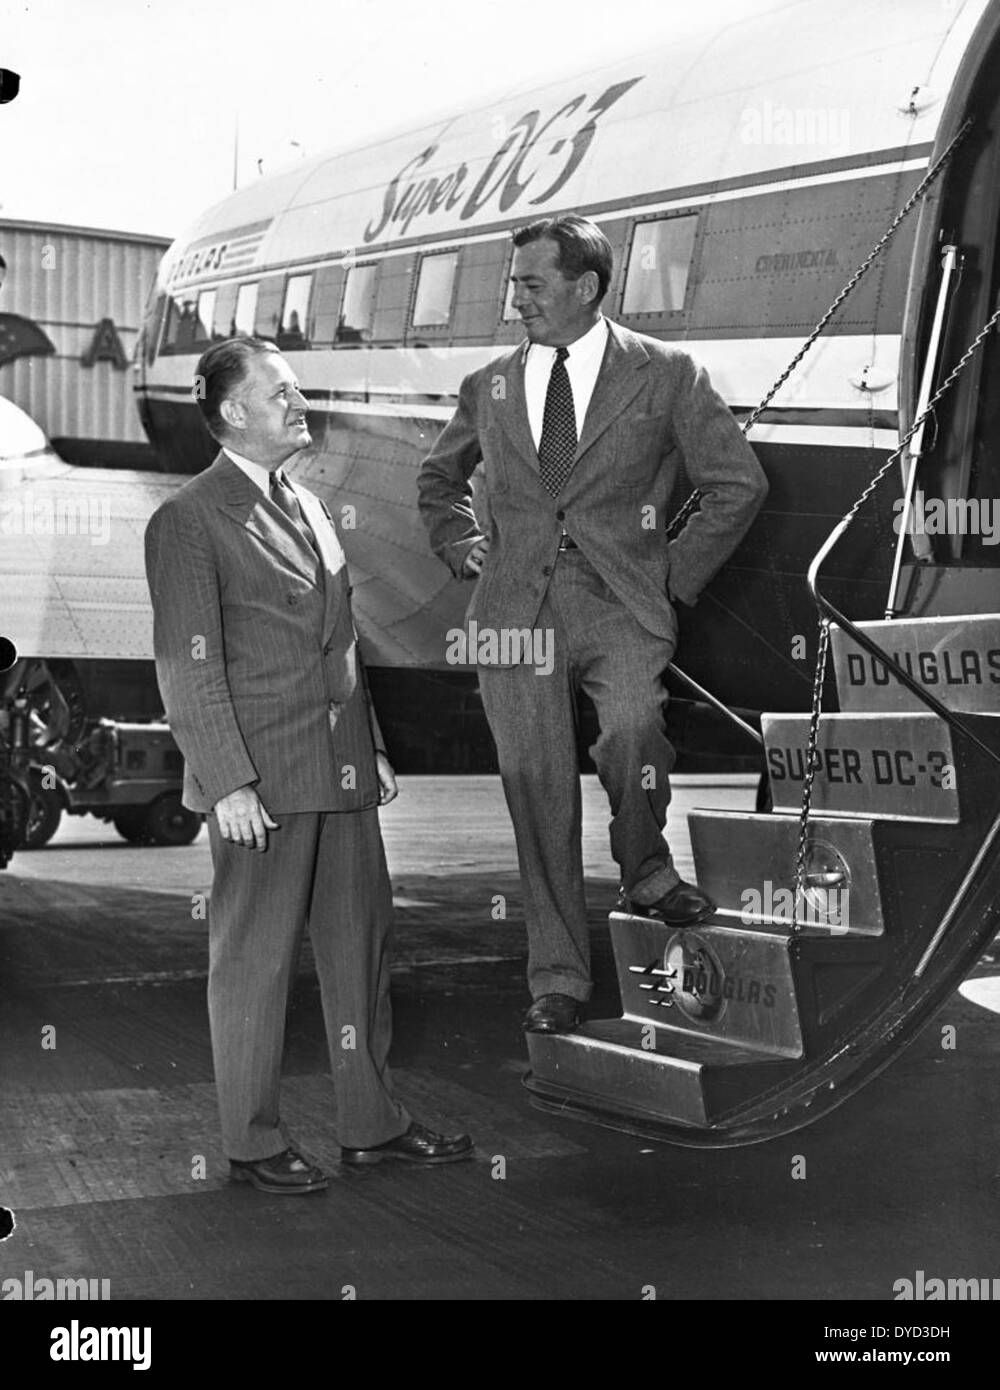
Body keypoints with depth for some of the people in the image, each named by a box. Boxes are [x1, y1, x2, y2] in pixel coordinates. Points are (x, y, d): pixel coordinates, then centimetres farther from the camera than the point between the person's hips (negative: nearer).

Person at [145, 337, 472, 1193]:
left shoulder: (308, 507, 16)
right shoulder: (189, 522, -8)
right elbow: (189, 667, -13)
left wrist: (374, 745, 16)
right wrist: (228, 782, -18)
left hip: (342, 770, 8)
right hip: (260, 782, -8)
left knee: (362, 946, 13)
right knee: (254, 960, 3)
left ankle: (371, 1123, 25)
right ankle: (254, 1143, 15)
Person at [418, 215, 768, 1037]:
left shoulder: (664, 375, 2)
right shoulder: (490, 388, 13)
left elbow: (739, 483, 6)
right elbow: (439, 478, 31)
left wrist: (678, 574, 1)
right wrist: (465, 549, 15)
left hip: (619, 603, -3)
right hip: (517, 610, 3)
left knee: (632, 732, -31)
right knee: (536, 788, 1)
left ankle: (646, 873, -1)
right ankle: (558, 977, 13)